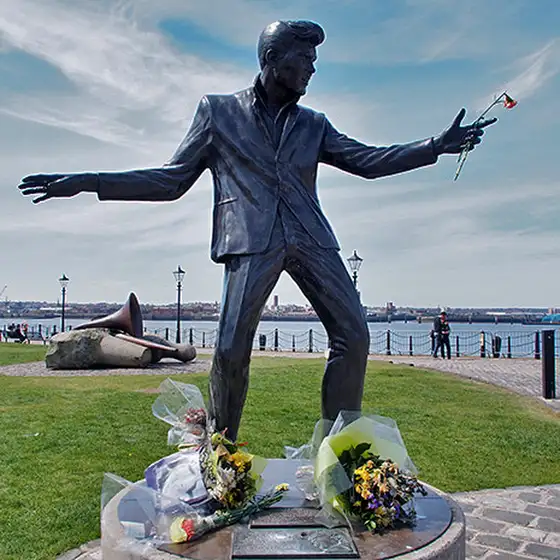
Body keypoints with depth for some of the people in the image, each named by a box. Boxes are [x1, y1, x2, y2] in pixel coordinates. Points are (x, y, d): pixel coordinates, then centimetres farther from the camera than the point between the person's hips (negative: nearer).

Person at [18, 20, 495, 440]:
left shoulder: (313, 124, 22)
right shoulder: (217, 112, 14)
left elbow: (367, 161, 18)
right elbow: (173, 179, 12)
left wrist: (438, 145, 13)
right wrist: (88, 183, 5)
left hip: (310, 238, 4)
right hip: (251, 242, -3)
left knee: (353, 335, -5)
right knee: (231, 350, -11)